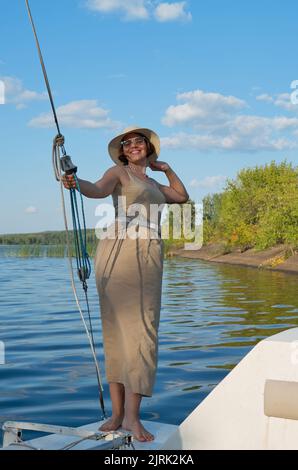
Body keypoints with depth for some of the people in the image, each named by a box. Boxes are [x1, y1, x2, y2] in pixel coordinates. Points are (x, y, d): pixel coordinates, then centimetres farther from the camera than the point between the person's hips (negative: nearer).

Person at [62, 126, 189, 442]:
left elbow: (182, 197, 39)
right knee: (118, 329, -10)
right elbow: (98, 190, -14)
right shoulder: (118, 172, 8)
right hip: (118, 252, -6)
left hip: (149, 258, 6)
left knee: (140, 329, -2)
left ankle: (131, 415, -3)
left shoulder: (152, 184, 26)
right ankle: (118, 413, -8)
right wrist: (76, 183, -35)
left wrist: (166, 168, 30)